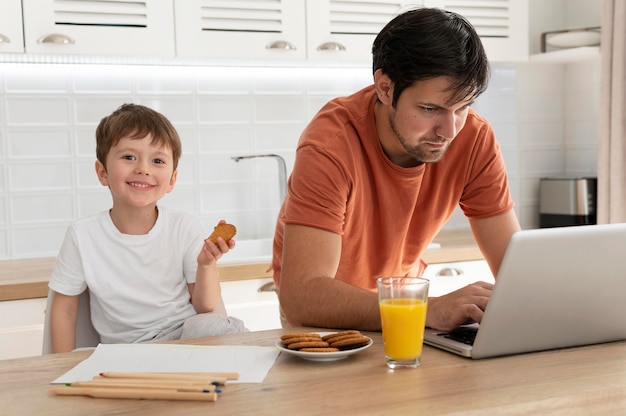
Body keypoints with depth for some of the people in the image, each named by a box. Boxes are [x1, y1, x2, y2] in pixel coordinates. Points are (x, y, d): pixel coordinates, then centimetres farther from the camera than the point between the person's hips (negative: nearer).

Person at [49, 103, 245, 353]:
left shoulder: (185, 228, -7)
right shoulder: (83, 235, -8)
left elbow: (206, 308, -3)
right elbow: (64, 308, 5)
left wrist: (206, 265, -21)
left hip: (183, 333, 1)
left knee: (210, 326, -32)